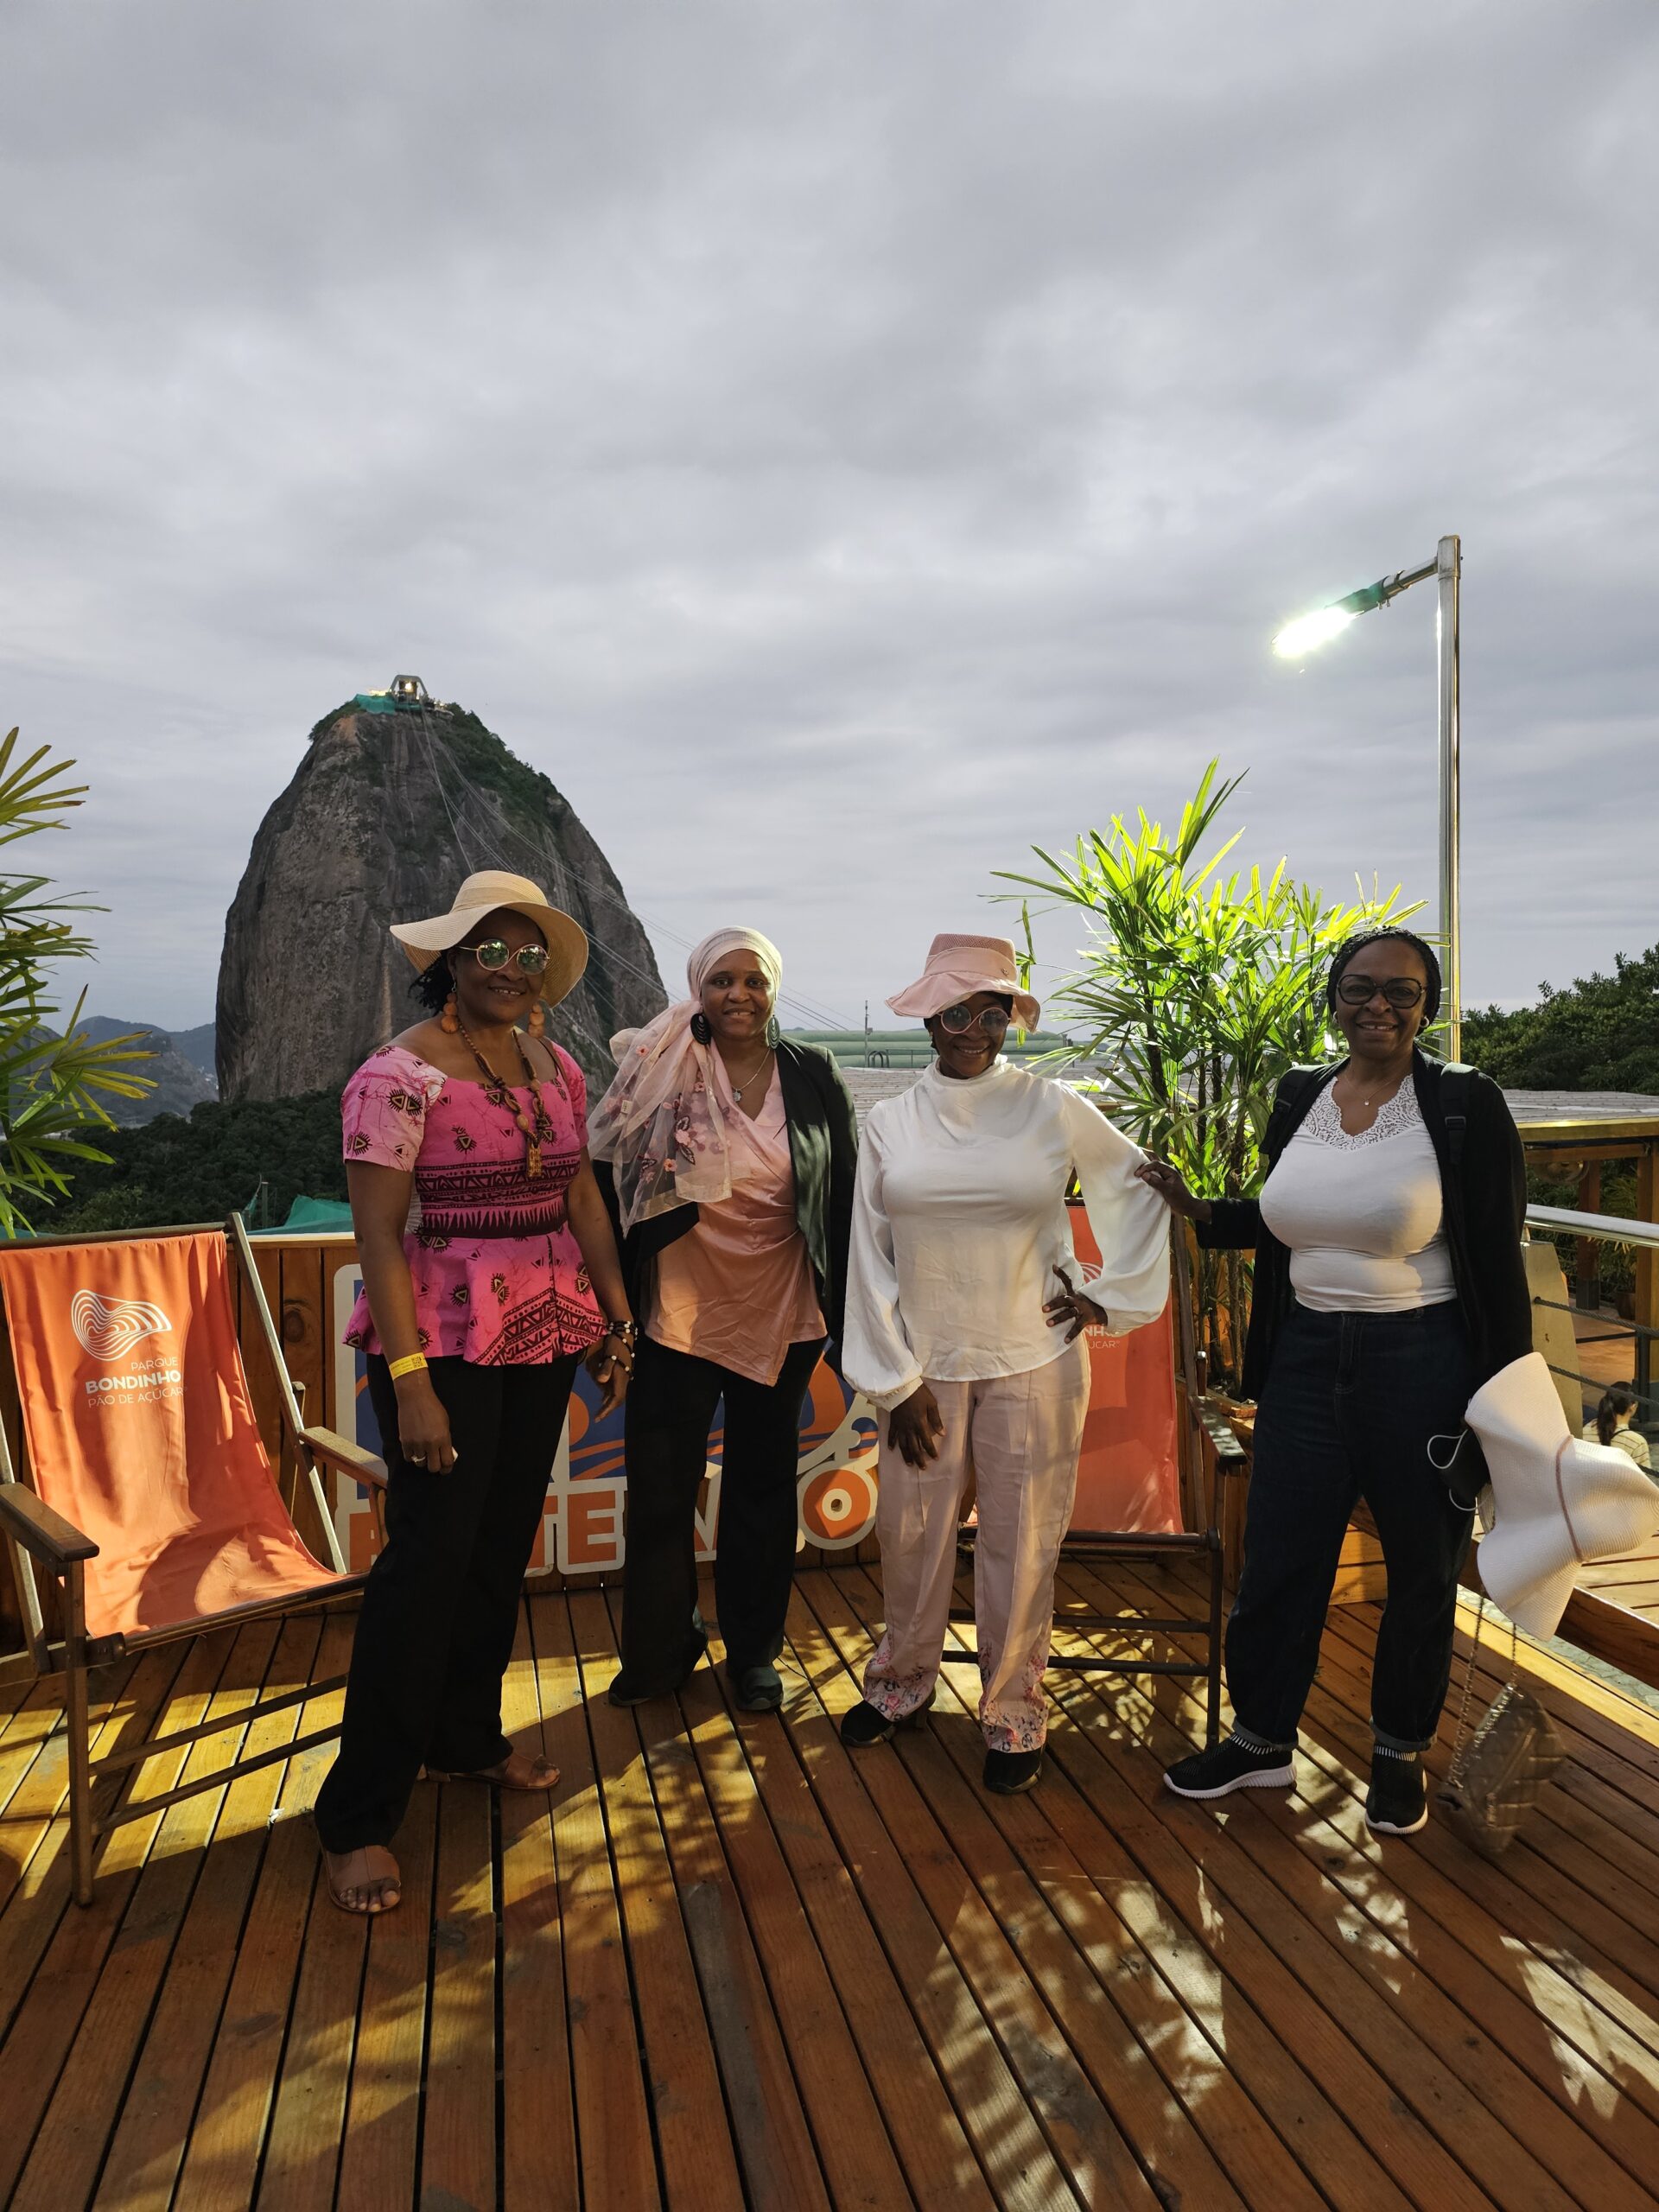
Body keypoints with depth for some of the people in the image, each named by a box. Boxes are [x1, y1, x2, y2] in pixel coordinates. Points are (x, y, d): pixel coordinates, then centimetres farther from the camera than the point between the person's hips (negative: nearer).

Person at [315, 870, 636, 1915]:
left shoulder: (556, 1067, 6)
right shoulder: (401, 1075, -13)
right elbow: (377, 1236, -16)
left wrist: (619, 1317, 9)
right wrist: (410, 1383, -19)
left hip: (545, 1336, 7)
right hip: (445, 1341, -6)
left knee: (505, 1546, 17)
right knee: (430, 1557, -1)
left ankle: (469, 1734, 38)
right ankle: (360, 1814, 16)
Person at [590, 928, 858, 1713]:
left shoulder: (813, 1076, 0)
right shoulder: (657, 1073, -6)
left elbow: (845, 1192, 4)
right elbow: (612, 1184, -4)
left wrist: (845, 1299, 3)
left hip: (780, 1313, 2)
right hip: (678, 1309, -1)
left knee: (763, 1484, 15)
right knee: (660, 1485, 8)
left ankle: (754, 1650, 35)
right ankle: (659, 1648, 32)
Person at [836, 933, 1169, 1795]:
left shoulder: (1054, 1109, -3)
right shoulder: (891, 1123, 1)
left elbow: (1141, 1190, 8)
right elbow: (870, 1258, 1)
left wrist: (1113, 1297, 3)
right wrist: (895, 1380, -1)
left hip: (1032, 1361, -1)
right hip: (927, 1365, 2)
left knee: (1020, 1540, 7)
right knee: (909, 1530, 11)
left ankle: (1012, 1711, 28)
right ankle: (903, 1678, 37)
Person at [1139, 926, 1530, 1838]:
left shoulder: (1465, 1106, -10)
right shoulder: (1299, 1097, 3)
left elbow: (1496, 1262, -8)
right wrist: (1197, 1208, 1)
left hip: (1422, 1368, -3)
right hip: (1307, 1360, 4)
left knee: (1421, 1572, 15)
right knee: (1276, 1561, 12)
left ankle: (1400, 1753, 38)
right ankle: (1261, 1740, 33)